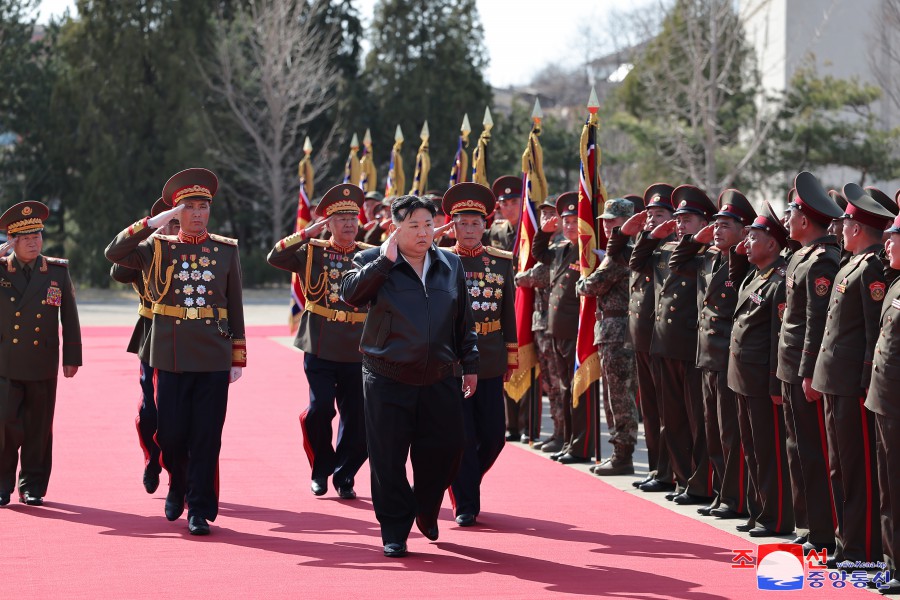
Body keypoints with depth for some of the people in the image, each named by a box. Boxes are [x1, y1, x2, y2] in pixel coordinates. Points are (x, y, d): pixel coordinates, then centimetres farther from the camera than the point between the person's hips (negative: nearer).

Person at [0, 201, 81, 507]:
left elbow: (69, 318, 8)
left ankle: (33, 487, 16)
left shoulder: (58, 271, 5)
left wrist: (72, 357, 6)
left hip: (43, 366, 1)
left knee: (38, 428, 5)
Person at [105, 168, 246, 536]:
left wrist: (238, 359, 7)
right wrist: (152, 223, -15)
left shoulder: (226, 250, 7)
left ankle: (200, 511, 7)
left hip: (214, 358, 0)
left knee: (207, 438, -1)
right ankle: (177, 488, 31)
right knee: (171, 434, 3)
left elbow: (235, 308, 9)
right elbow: (114, 253, -10)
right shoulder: (157, 249, 5)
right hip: (172, 357, 0)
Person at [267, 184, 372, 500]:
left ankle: (344, 475, 22)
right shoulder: (312, 252, 4)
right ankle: (321, 470, 12)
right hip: (320, 347, -2)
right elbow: (275, 257, -9)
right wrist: (308, 233, -11)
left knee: (357, 418, 3)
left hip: (358, 352, 2)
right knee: (320, 409, -11)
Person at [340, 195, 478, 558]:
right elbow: (350, 294, -20)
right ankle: (395, 531, 11)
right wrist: (385, 259, -21)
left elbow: (464, 321, 14)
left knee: (445, 450, 5)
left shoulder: (451, 266, 8)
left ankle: (426, 511, 33)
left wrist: (469, 365, 13)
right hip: (388, 381, -3)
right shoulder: (373, 263, -2)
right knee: (388, 458, -1)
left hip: (441, 380, 3)